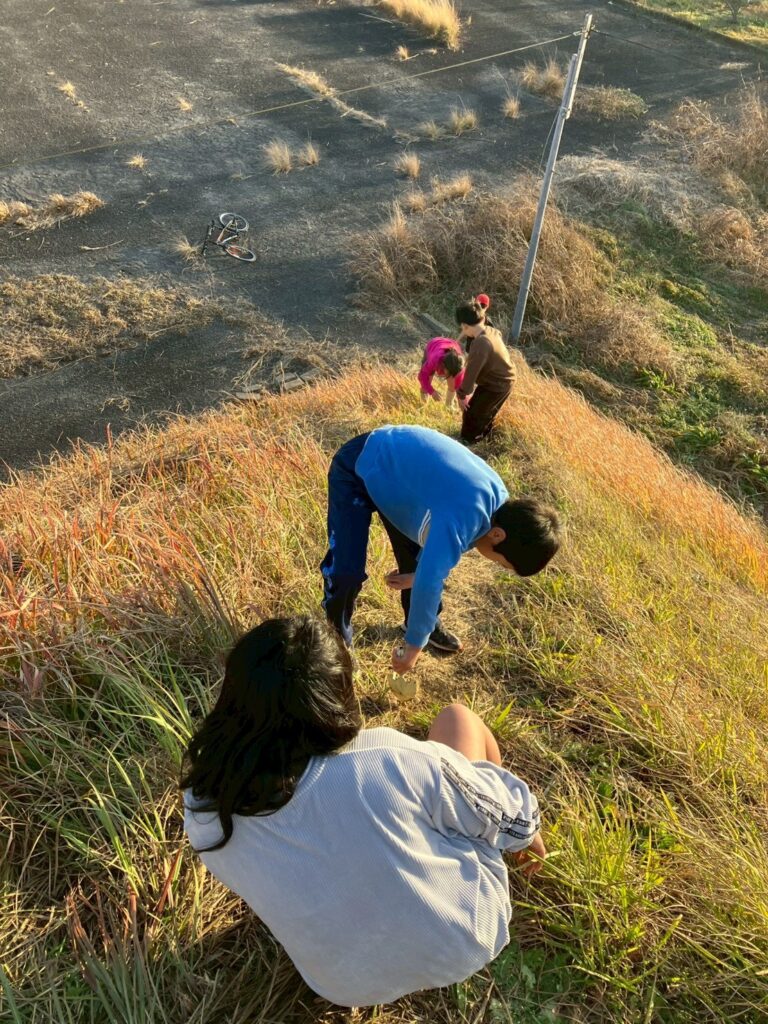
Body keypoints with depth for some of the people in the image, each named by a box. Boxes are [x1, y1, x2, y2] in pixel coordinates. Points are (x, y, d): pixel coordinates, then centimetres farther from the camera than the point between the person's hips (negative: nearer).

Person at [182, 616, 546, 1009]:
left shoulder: (203, 810, -22)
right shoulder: (390, 760, -35)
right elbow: (504, 814, -15)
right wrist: (527, 835, 9)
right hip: (467, 938, -3)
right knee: (457, 719, 11)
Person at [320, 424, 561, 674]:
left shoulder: (498, 501, -8)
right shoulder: (462, 519, -37)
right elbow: (428, 585, -33)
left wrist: (415, 574, 8)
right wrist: (414, 645, -21)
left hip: (398, 463, 8)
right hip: (356, 470, -8)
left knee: (415, 555, 15)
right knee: (347, 571, -12)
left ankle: (423, 622, 41)